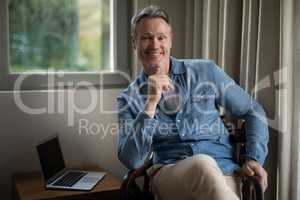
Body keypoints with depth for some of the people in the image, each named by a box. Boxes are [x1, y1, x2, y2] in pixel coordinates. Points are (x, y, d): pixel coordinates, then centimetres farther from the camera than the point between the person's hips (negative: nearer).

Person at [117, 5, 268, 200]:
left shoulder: (205, 72, 6)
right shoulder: (129, 98, 6)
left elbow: (253, 111, 14)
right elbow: (132, 160, -7)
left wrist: (254, 158, 0)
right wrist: (151, 103, -15)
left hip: (223, 172, 1)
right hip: (169, 174, 0)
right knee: (202, 163, -35)